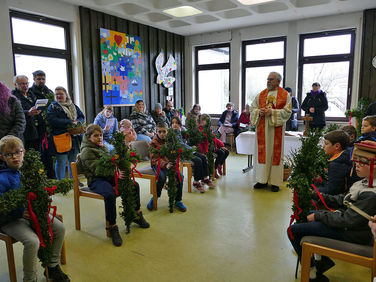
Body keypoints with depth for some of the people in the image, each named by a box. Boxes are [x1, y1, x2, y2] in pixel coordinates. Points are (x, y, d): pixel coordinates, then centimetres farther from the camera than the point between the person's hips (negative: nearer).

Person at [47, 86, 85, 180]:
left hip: (75, 138, 5)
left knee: (73, 160, 13)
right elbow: (53, 120, -14)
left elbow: (82, 117, 14)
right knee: (61, 162, 0)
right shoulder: (53, 106, 1)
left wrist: (77, 122, -10)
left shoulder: (73, 106, 16)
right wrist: (70, 122, -18)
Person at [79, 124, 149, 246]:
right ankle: (112, 227, -24)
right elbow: (97, 170, -20)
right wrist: (115, 174, -32)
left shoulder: (103, 147, 16)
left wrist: (119, 171, 0)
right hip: (96, 180, -8)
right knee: (110, 194, -37)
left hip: (108, 176, 8)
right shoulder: (86, 151, -10)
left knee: (134, 185, -2)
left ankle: (137, 214, 14)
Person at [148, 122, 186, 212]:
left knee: (180, 176, -21)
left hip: (170, 162, 4)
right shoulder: (153, 143, -7)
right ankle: (155, 198, -8)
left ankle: (178, 200, -5)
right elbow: (155, 158, -16)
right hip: (158, 164, -3)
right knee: (162, 177, -34)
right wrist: (165, 165, -34)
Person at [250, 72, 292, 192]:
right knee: (262, 152, 4)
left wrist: (272, 112, -18)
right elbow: (253, 108, 11)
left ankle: (275, 182, 9)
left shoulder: (285, 95, 1)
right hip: (262, 128, 3)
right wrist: (259, 112, -10)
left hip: (276, 128, -3)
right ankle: (262, 180, 14)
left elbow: (287, 111, -7)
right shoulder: (261, 94, 12)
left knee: (275, 153, 0)